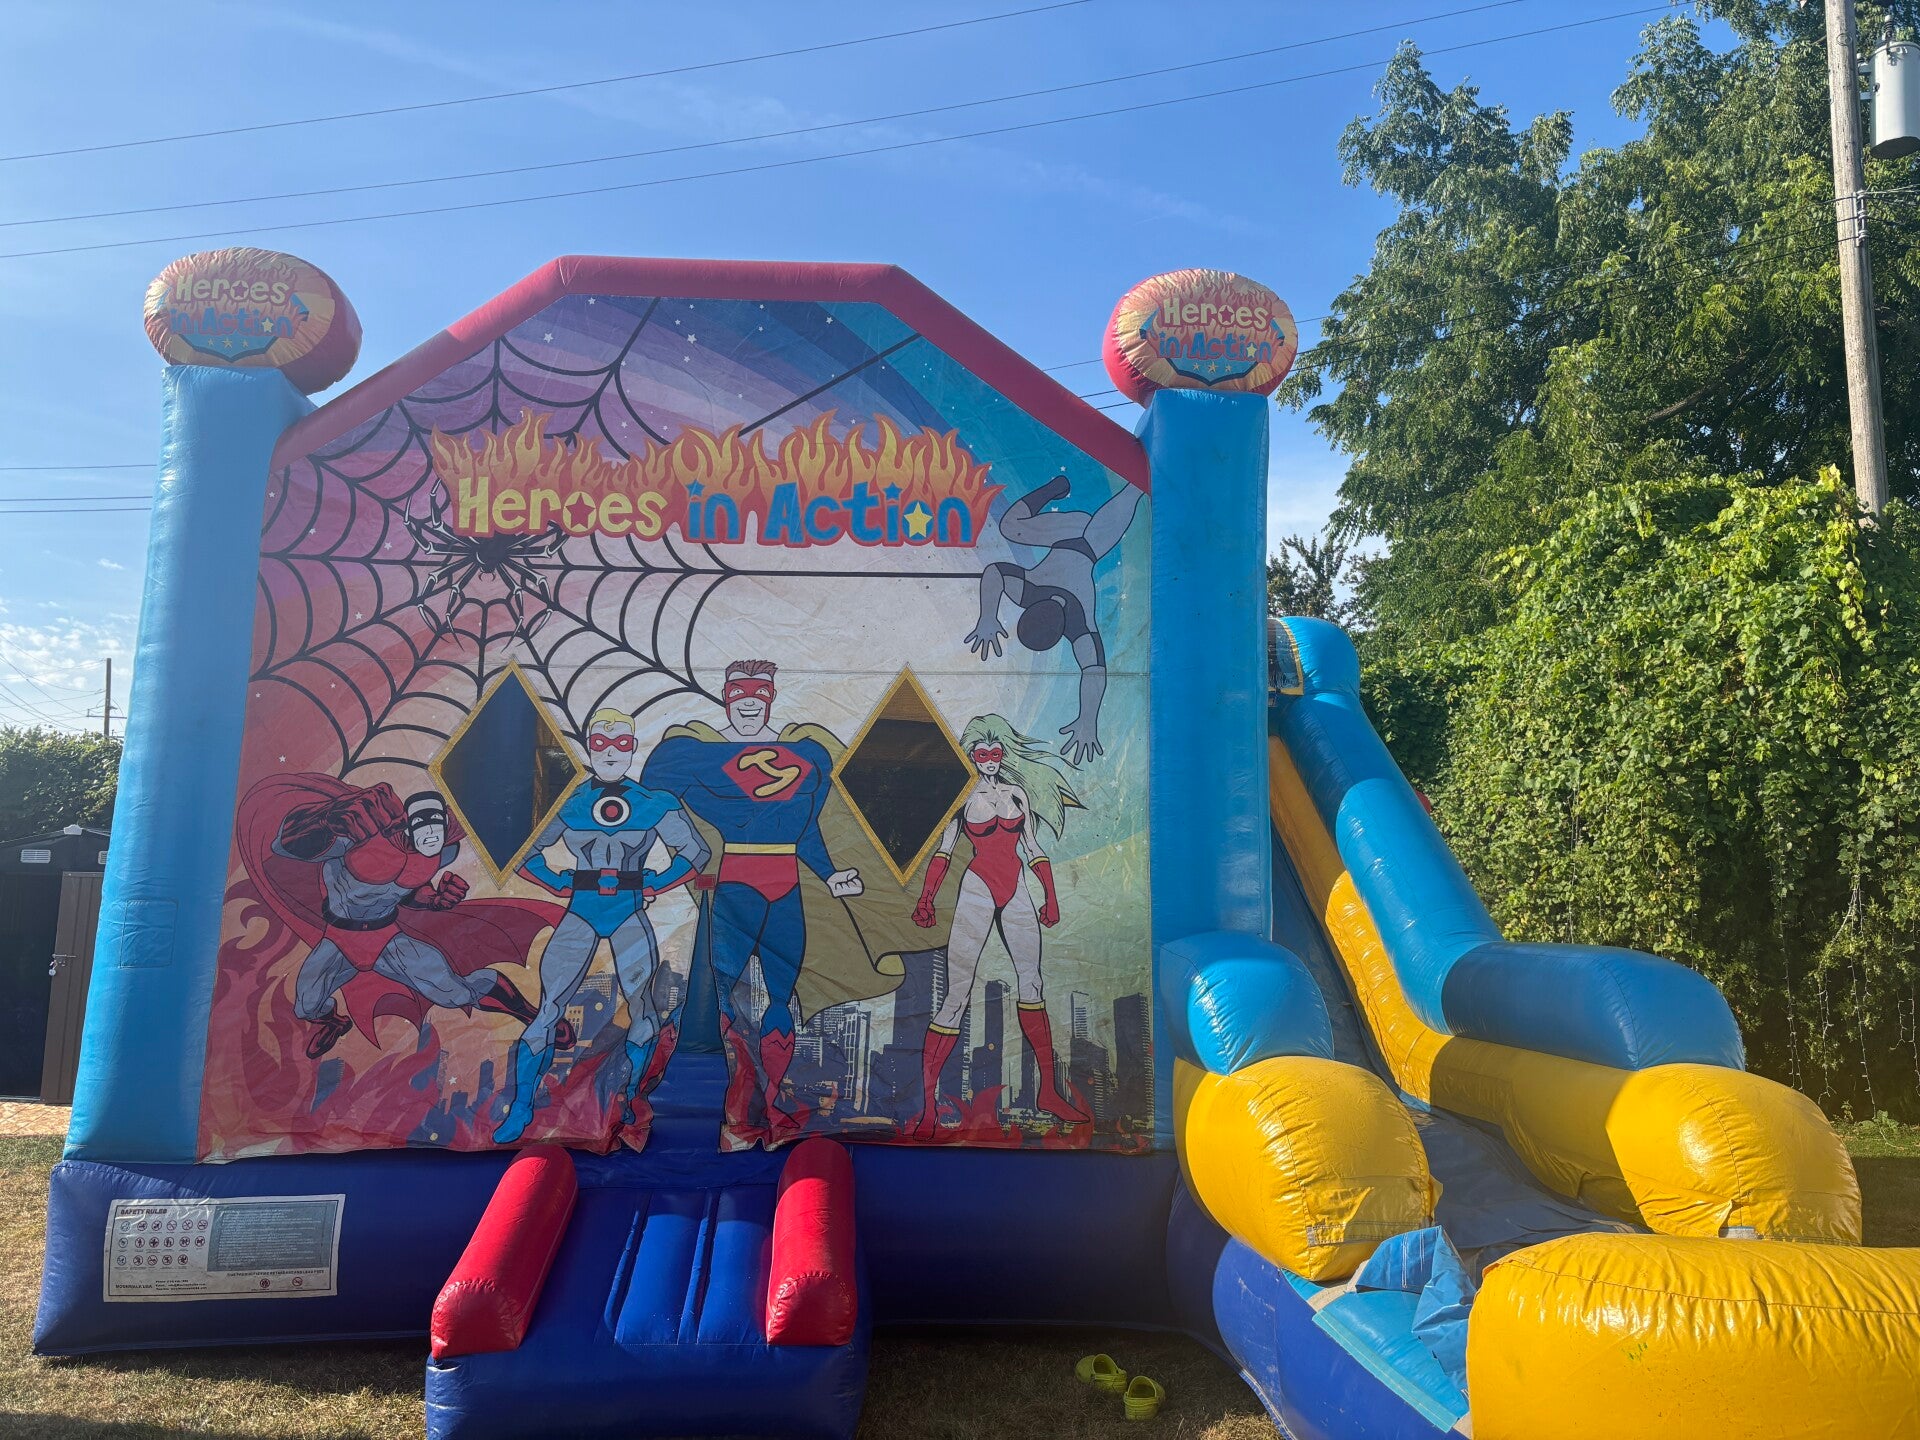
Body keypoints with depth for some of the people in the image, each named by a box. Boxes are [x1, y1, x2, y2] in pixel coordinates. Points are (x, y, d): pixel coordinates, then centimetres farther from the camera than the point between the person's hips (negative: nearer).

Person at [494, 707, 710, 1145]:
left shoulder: (653, 804, 3)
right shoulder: (569, 802, 4)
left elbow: (695, 851, 5)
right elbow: (526, 854, 11)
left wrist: (655, 884, -1)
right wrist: (560, 883, 0)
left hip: (630, 913, 0)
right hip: (581, 913, 0)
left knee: (640, 1002, -4)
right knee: (548, 1008, -4)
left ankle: (632, 1094, 16)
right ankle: (521, 1108, 7)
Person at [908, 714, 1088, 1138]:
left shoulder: (1018, 794, 10)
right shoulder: (963, 796, 1)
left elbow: (1032, 848, 15)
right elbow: (944, 849, -1)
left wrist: (1051, 896, 12)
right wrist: (926, 899, -10)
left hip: (1016, 892, 5)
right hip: (977, 891, -5)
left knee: (1031, 983, 9)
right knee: (957, 994, -10)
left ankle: (1048, 1091, 19)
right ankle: (927, 1106, -9)